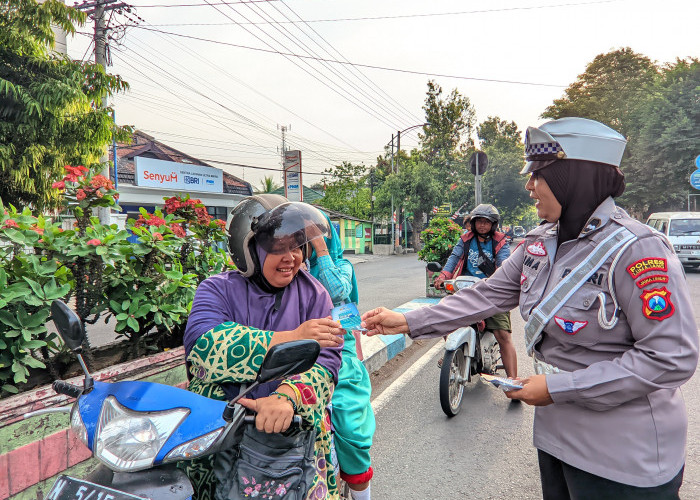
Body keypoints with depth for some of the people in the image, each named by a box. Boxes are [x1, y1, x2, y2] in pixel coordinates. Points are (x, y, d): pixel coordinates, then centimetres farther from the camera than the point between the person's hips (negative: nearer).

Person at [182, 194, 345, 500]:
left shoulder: (313, 294, 4)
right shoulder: (218, 289, 1)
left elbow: (325, 361, -7)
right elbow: (200, 343, -17)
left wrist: (286, 396, -28)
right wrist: (291, 338, -20)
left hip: (294, 434, 1)